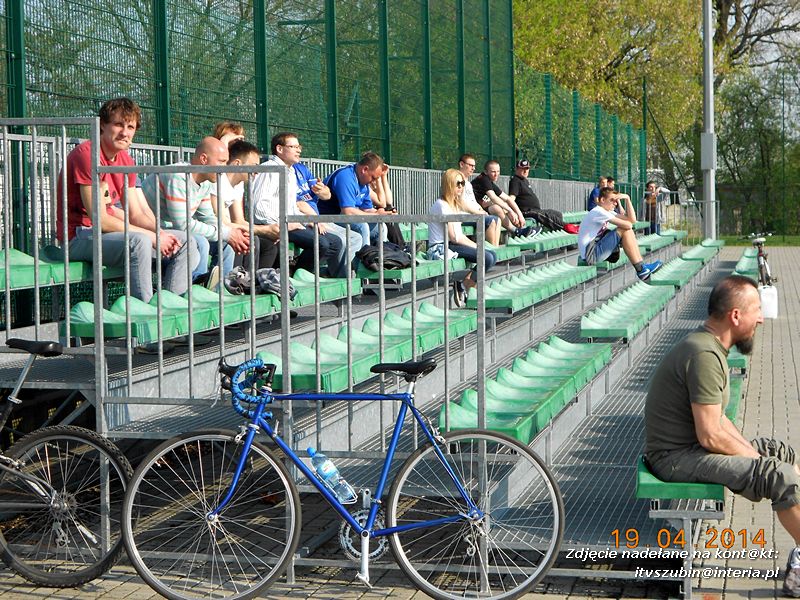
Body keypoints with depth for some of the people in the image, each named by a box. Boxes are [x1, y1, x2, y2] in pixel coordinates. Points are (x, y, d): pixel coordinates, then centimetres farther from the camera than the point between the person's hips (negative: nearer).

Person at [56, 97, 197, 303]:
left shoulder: (126, 161, 11)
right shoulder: (87, 153, -16)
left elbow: (135, 214, 8)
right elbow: (100, 220, -21)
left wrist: (161, 232, -13)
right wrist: (153, 236, -21)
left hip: (108, 232, 9)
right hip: (80, 237, -9)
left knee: (185, 243, 1)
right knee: (139, 241, -36)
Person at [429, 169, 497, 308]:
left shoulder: (455, 204, 20)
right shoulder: (442, 205, -11)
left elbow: (460, 235, 15)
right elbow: (454, 237, -15)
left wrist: (476, 245, 0)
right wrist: (476, 247, -6)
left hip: (453, 245, 9)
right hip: (441, 248, -9)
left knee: (492, 255, -6)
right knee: (487, 258, -22)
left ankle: (464, 283, -1)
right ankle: (464, 287, -6)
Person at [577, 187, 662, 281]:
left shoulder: (608, 212, 14)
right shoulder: (597, 212, -16)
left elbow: (632, 220, 7)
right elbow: (627, 225, -21)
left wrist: (627, 198, 3)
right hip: (590, 256, -10)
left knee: (628, 231, 7)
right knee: (625, 230, -14)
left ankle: (642, 266, 3)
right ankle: (640, 270, -10)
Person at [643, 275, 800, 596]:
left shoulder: (707, 344, 8)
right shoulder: (705, 356, -24)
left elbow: (715, 416, 16)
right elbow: (710, 437, -25)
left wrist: (750, 449, 5)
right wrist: (756, 457, -9)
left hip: (687, 443, 11)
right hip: (676, 458, -11)